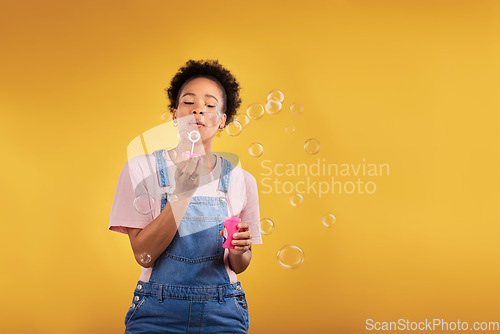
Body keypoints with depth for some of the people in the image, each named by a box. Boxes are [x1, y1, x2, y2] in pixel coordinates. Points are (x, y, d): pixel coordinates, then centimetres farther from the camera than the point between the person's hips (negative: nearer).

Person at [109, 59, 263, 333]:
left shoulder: (240, 180, 1)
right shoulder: (141, 169, -4)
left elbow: (239, 266, 9)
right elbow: (144, 255, -12)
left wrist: (238, 250, -13)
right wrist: (181, 194, -22)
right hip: (158, 311, -2)